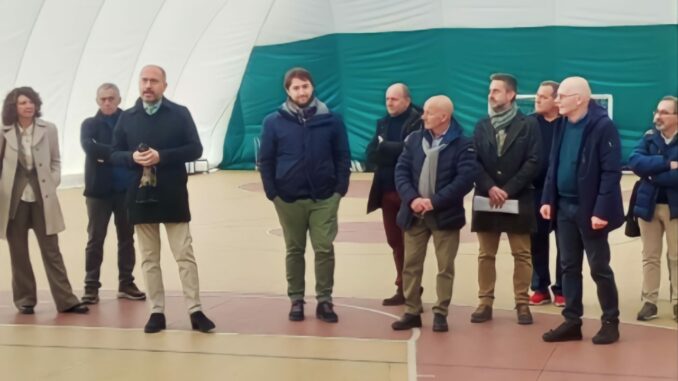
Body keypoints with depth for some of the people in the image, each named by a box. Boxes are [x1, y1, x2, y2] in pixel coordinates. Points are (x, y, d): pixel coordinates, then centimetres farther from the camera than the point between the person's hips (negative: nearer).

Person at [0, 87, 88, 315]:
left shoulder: (48, 129, 1)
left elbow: (56, 160, 9)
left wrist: (52, 184, -4)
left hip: (42, 198, 0)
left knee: (51, 251, 2)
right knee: (18, 253, 7)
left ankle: (66, 300, 4)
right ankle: (25, 300, 19)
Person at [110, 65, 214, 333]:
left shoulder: (180, 114, 0)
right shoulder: (127, 118, 8)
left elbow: (195, 149, -6)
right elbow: (114, 154, 7)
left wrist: (162, 156, -18)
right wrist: (132, 157, -15)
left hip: (173, 196, -2)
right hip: (140, 196, 3)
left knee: (185, 255, -1)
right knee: (149, 259, 7)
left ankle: (195, 311, 3)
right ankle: (157, 312, 14)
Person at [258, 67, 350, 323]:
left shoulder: (330, 120, 1)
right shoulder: (274, 122, -1)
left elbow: (343, 157, 4)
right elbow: (265, 160, 1)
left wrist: (340, 188, -4)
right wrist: (272, 192, -5)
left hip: (324, 198, 0)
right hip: (289, 199, 0)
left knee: (325, 250, 1)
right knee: (294, 250, 10)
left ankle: (324, 301, 11)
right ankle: (296, 300, 19)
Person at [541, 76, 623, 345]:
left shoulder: (602, 126, -15)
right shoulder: (563, 125, 7)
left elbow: (611, 172, -17)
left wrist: (602, 211, -21)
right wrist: (548, 199, 4)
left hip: (589, 210, -6)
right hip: (564, 207, 7)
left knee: (599, 268, 4)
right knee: (569, 267, 10)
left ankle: (610, 322, 17)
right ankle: (572, 322, 18)